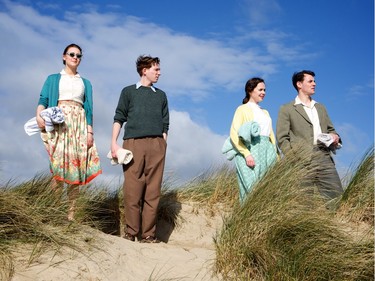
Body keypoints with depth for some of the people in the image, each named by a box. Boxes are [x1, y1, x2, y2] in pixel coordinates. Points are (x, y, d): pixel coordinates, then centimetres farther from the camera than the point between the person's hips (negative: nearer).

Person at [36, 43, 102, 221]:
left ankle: (71, 212, -5)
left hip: (79, 124, 2)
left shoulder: (85, 83, 23)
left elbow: (89, 108, 14)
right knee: (59, 162, -18)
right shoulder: (53, 79, 17)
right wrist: (39, 114, -17)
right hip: (59, 121, -2)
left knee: (76, 166, -6)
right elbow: (43, 100, 4)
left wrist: (90, 131, 1)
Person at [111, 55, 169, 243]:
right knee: (132, 190, -7)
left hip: (156, 145, 2)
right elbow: (119, 118, 8)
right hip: (133, 143, -2)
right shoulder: (129, 92, 14)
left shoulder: (161, 95, 22)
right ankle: (130, 232, 0)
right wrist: (114, 142, -4)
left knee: (152, 191, -3)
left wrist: (163, 145, 8)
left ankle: (148, 234, -1)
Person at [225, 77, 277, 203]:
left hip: (267, 154, 6)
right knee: (253, 189, -13)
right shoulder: (243, 109, 4)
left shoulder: (265, 112, 24)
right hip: (251, 151, -6)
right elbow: (234, 135, -7)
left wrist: (275, 155, 9)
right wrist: (246, 154, -18)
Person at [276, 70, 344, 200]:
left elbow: (330, 129, 30)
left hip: (325, 159, 5)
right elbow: (282, 138, 0)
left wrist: (335, 136, 4)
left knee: (338, 196, -6)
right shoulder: (287, 109, 7)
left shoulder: (321, 107, 25)